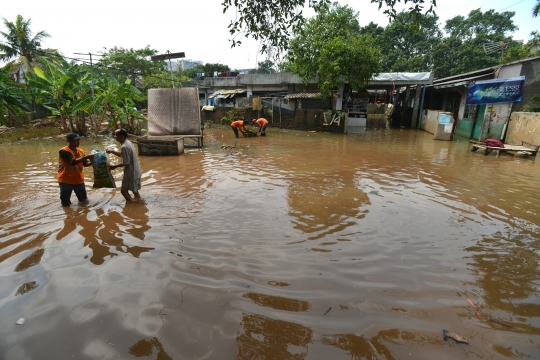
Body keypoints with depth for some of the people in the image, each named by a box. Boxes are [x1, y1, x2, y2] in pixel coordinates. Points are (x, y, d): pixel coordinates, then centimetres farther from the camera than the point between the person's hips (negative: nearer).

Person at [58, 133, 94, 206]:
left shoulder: (81, 151, 5)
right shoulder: (64, 151, -15)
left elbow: (85, 164, 8)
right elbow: (73, 162, -27)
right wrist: (86, 157, -30)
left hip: (79, 180, 5)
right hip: (65, 181, -5)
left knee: (84, 201, 16)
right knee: (66, 204, 6)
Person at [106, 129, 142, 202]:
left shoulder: (124, 147, -24)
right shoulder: (128, 142, 6)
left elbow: (125, 163, -22)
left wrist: (114, 166, -9)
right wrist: (112, 151, 15)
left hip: (131, 172, -9)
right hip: (135, 171, 9)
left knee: (124, 190, 3)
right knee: (134, 189, 24)